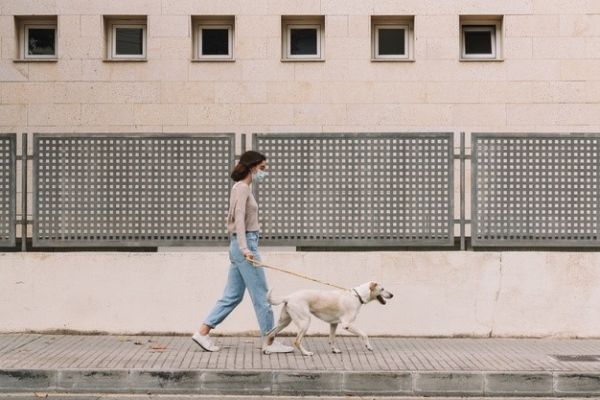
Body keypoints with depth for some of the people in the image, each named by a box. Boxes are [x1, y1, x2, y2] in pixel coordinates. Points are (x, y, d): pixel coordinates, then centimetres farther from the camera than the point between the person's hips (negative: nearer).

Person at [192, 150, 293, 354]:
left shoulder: (242, 188, 18)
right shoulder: (242, 188, -11)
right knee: (261, 295, -3)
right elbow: (239, 219, -21)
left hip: (242, 245, 10)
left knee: (232, 296, 11)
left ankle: (202, 332, 12)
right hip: (246, 243, -10)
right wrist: (245, 248, -29)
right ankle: (269, 342, 4)